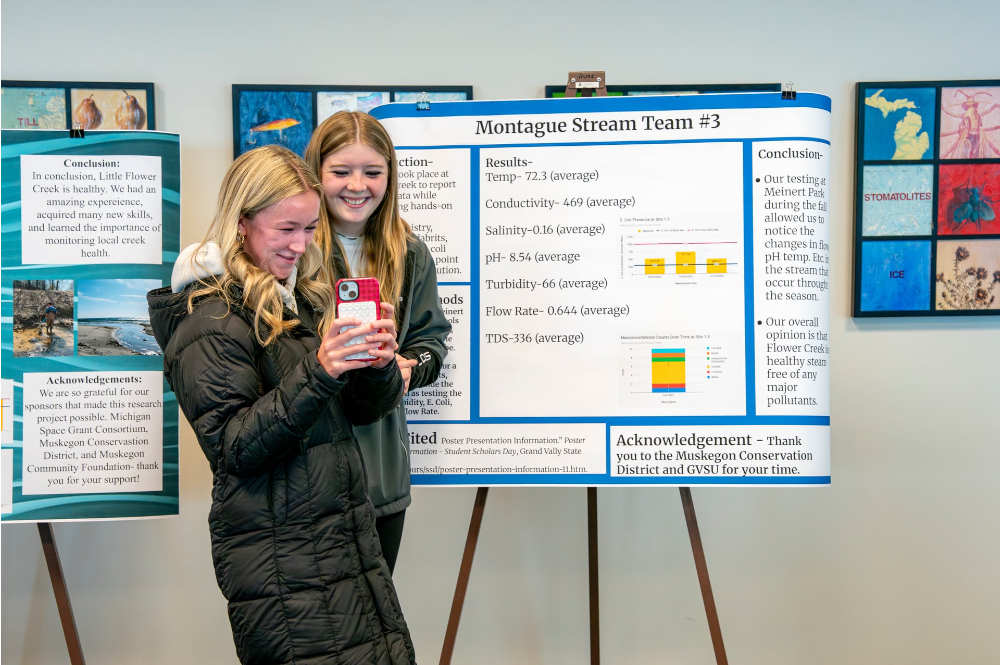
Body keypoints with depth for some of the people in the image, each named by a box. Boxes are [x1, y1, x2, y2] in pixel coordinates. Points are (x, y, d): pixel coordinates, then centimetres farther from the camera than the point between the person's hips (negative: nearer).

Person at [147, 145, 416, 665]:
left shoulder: (304, 295, 11)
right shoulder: (210, 318, -10)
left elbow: (363, 410, 11)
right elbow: (234, 447, -16)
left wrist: (379, 363, -11)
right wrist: (316, 374, -26)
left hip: (350, 538, 7)